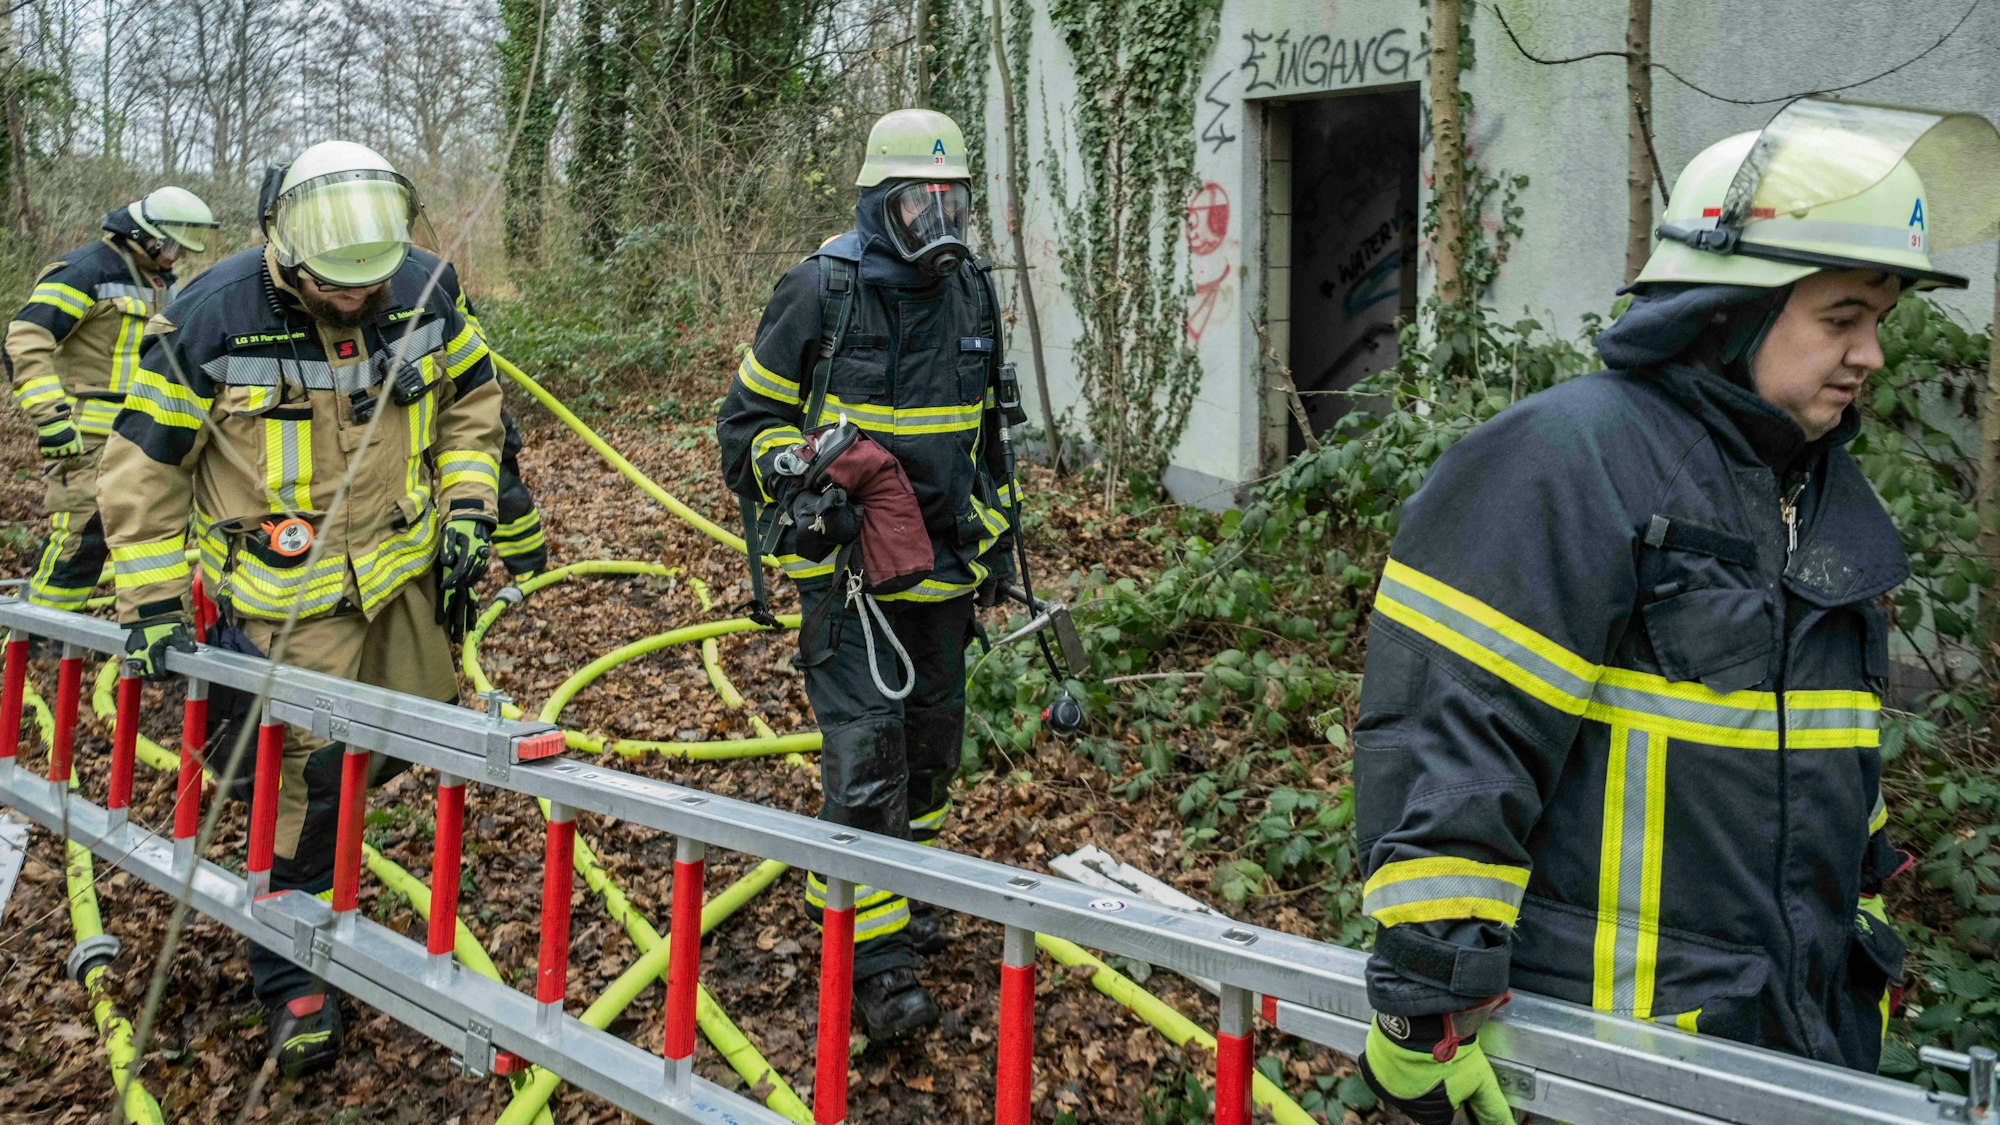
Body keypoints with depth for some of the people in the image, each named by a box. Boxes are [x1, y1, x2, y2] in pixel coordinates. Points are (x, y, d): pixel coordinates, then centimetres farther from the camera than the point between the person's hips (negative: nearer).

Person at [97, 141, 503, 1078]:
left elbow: (469, 397, 10)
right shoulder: (209, 320, -20)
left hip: (405, 568, 5)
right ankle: (292, 979, 13)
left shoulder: (421, 291, -9)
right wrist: (151, 603, -11)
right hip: (290, 593, -4)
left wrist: (467, 510, 2)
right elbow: (145, 465, -11)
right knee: (306, 773, -4)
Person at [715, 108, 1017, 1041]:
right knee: (866, 747, -10)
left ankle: (887, 891, 35)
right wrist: (797, 473, -21)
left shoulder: (971, 293, 8)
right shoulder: (822, 290, -10)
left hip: (942, 566, 6)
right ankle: (875, 960, -4)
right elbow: (748, 418, -3)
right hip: (848, 564, -6)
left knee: (932, 741, 15)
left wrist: (995, 529, 22)